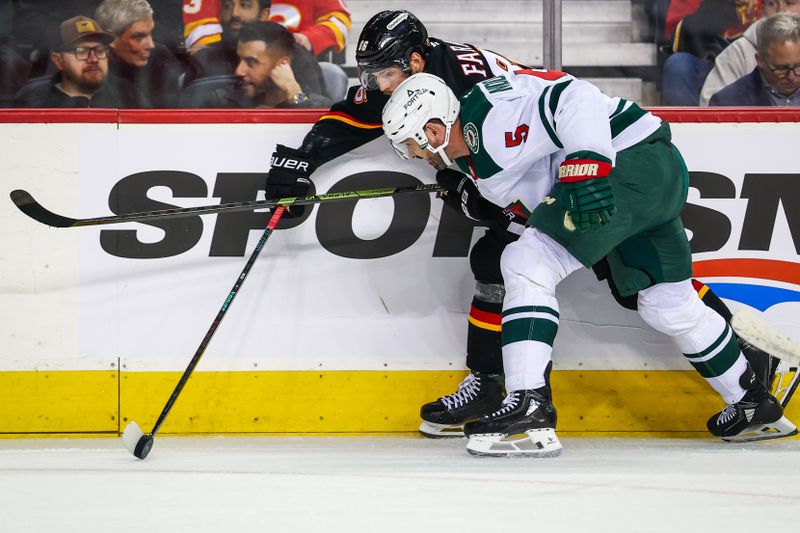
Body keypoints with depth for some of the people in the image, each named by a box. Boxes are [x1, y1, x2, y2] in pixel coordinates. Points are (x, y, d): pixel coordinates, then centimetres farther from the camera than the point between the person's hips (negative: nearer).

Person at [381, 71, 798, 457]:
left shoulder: (487, 109, -16)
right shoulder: (474, 160, 16)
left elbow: (572, 98, -26)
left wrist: (586, 166, -34)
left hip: (634, 158, -11)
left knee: (526, 263, -16)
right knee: (669, 305, 22)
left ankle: (529, 408, -22)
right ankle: (755, 406, 37)